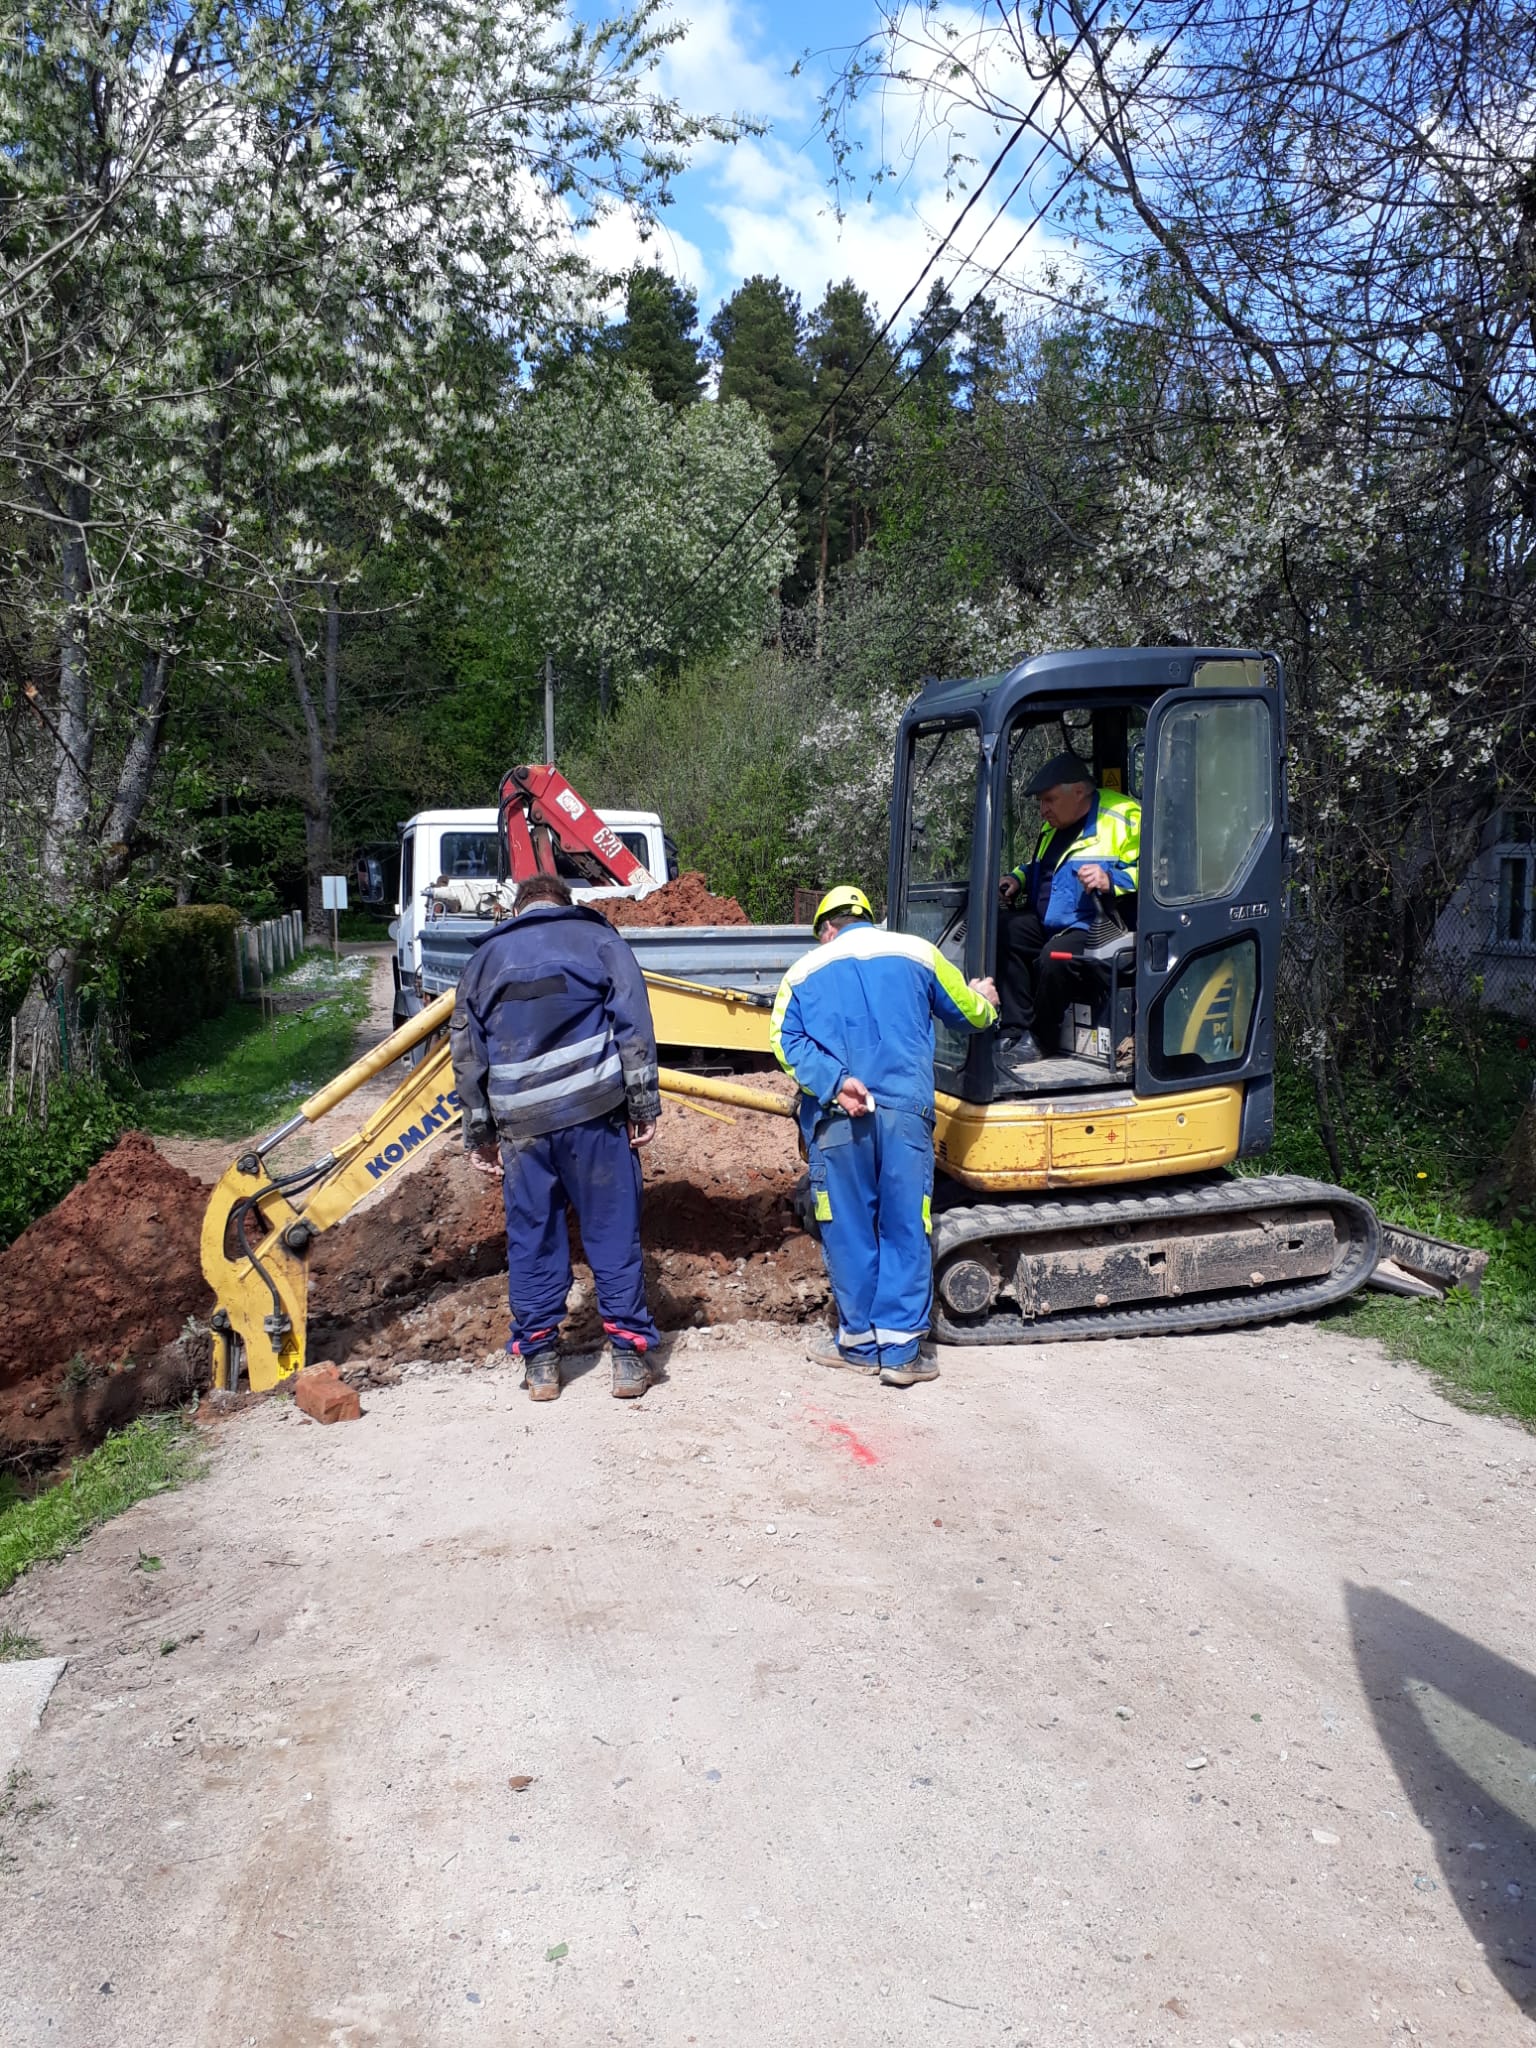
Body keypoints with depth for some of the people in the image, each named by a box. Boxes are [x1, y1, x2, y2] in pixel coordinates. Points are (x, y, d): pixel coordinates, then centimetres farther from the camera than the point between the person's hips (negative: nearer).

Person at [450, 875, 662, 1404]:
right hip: (594, 1112, -2)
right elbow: (633, 1024, -2)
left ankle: (539, 1359, 15)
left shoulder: (486, 957, 17)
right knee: (614, 1234, 5)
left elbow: (468, 1054, 14)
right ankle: (629, 1352, 8)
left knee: (531, 1238, 10)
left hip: (521, 1122, 2)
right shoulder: (597, 938, 10)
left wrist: (478, 1133, 18)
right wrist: (644, 1105, -1)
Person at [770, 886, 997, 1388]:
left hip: (835, 1115, 1)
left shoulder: (805, 970, 12)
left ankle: (859, 1342, 19)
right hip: (904, 1109, 0)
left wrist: (834, 1084, -12)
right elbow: (970, 1013, 21)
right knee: (905, 1229, 6)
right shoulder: (915, 953, 11)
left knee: (848, 1230, 9)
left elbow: (786, 1040, -4)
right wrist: (985, 1002, 43)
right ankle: (901, 1348, 6)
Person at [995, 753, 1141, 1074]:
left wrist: (1111, 880, -26)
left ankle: (1040, 1040, -9)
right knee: (1002, 927, -20)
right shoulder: (1054, 827, 20)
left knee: (1054, 958, -35)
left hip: (1096, 928, -8)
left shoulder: (1124, 818, -7)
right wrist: (1018, 879, 16)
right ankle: (1015, 1030, -21)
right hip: (1047, 924, 8)